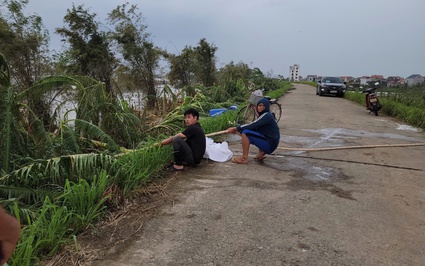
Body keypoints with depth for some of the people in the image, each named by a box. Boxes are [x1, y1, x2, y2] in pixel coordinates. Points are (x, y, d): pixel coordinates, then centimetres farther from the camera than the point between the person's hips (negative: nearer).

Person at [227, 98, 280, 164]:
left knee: (245, 133, -17)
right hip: (270, 144, 10)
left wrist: (236, 128, -15)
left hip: (270, 145, -10)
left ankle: (244, 158, -13)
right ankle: (261, 153, 14)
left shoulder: (267, 115, -12)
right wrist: (237, 130, 1)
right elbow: (253, 127, 13)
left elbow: (252, 125, -20)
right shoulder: (262, 115, 16)